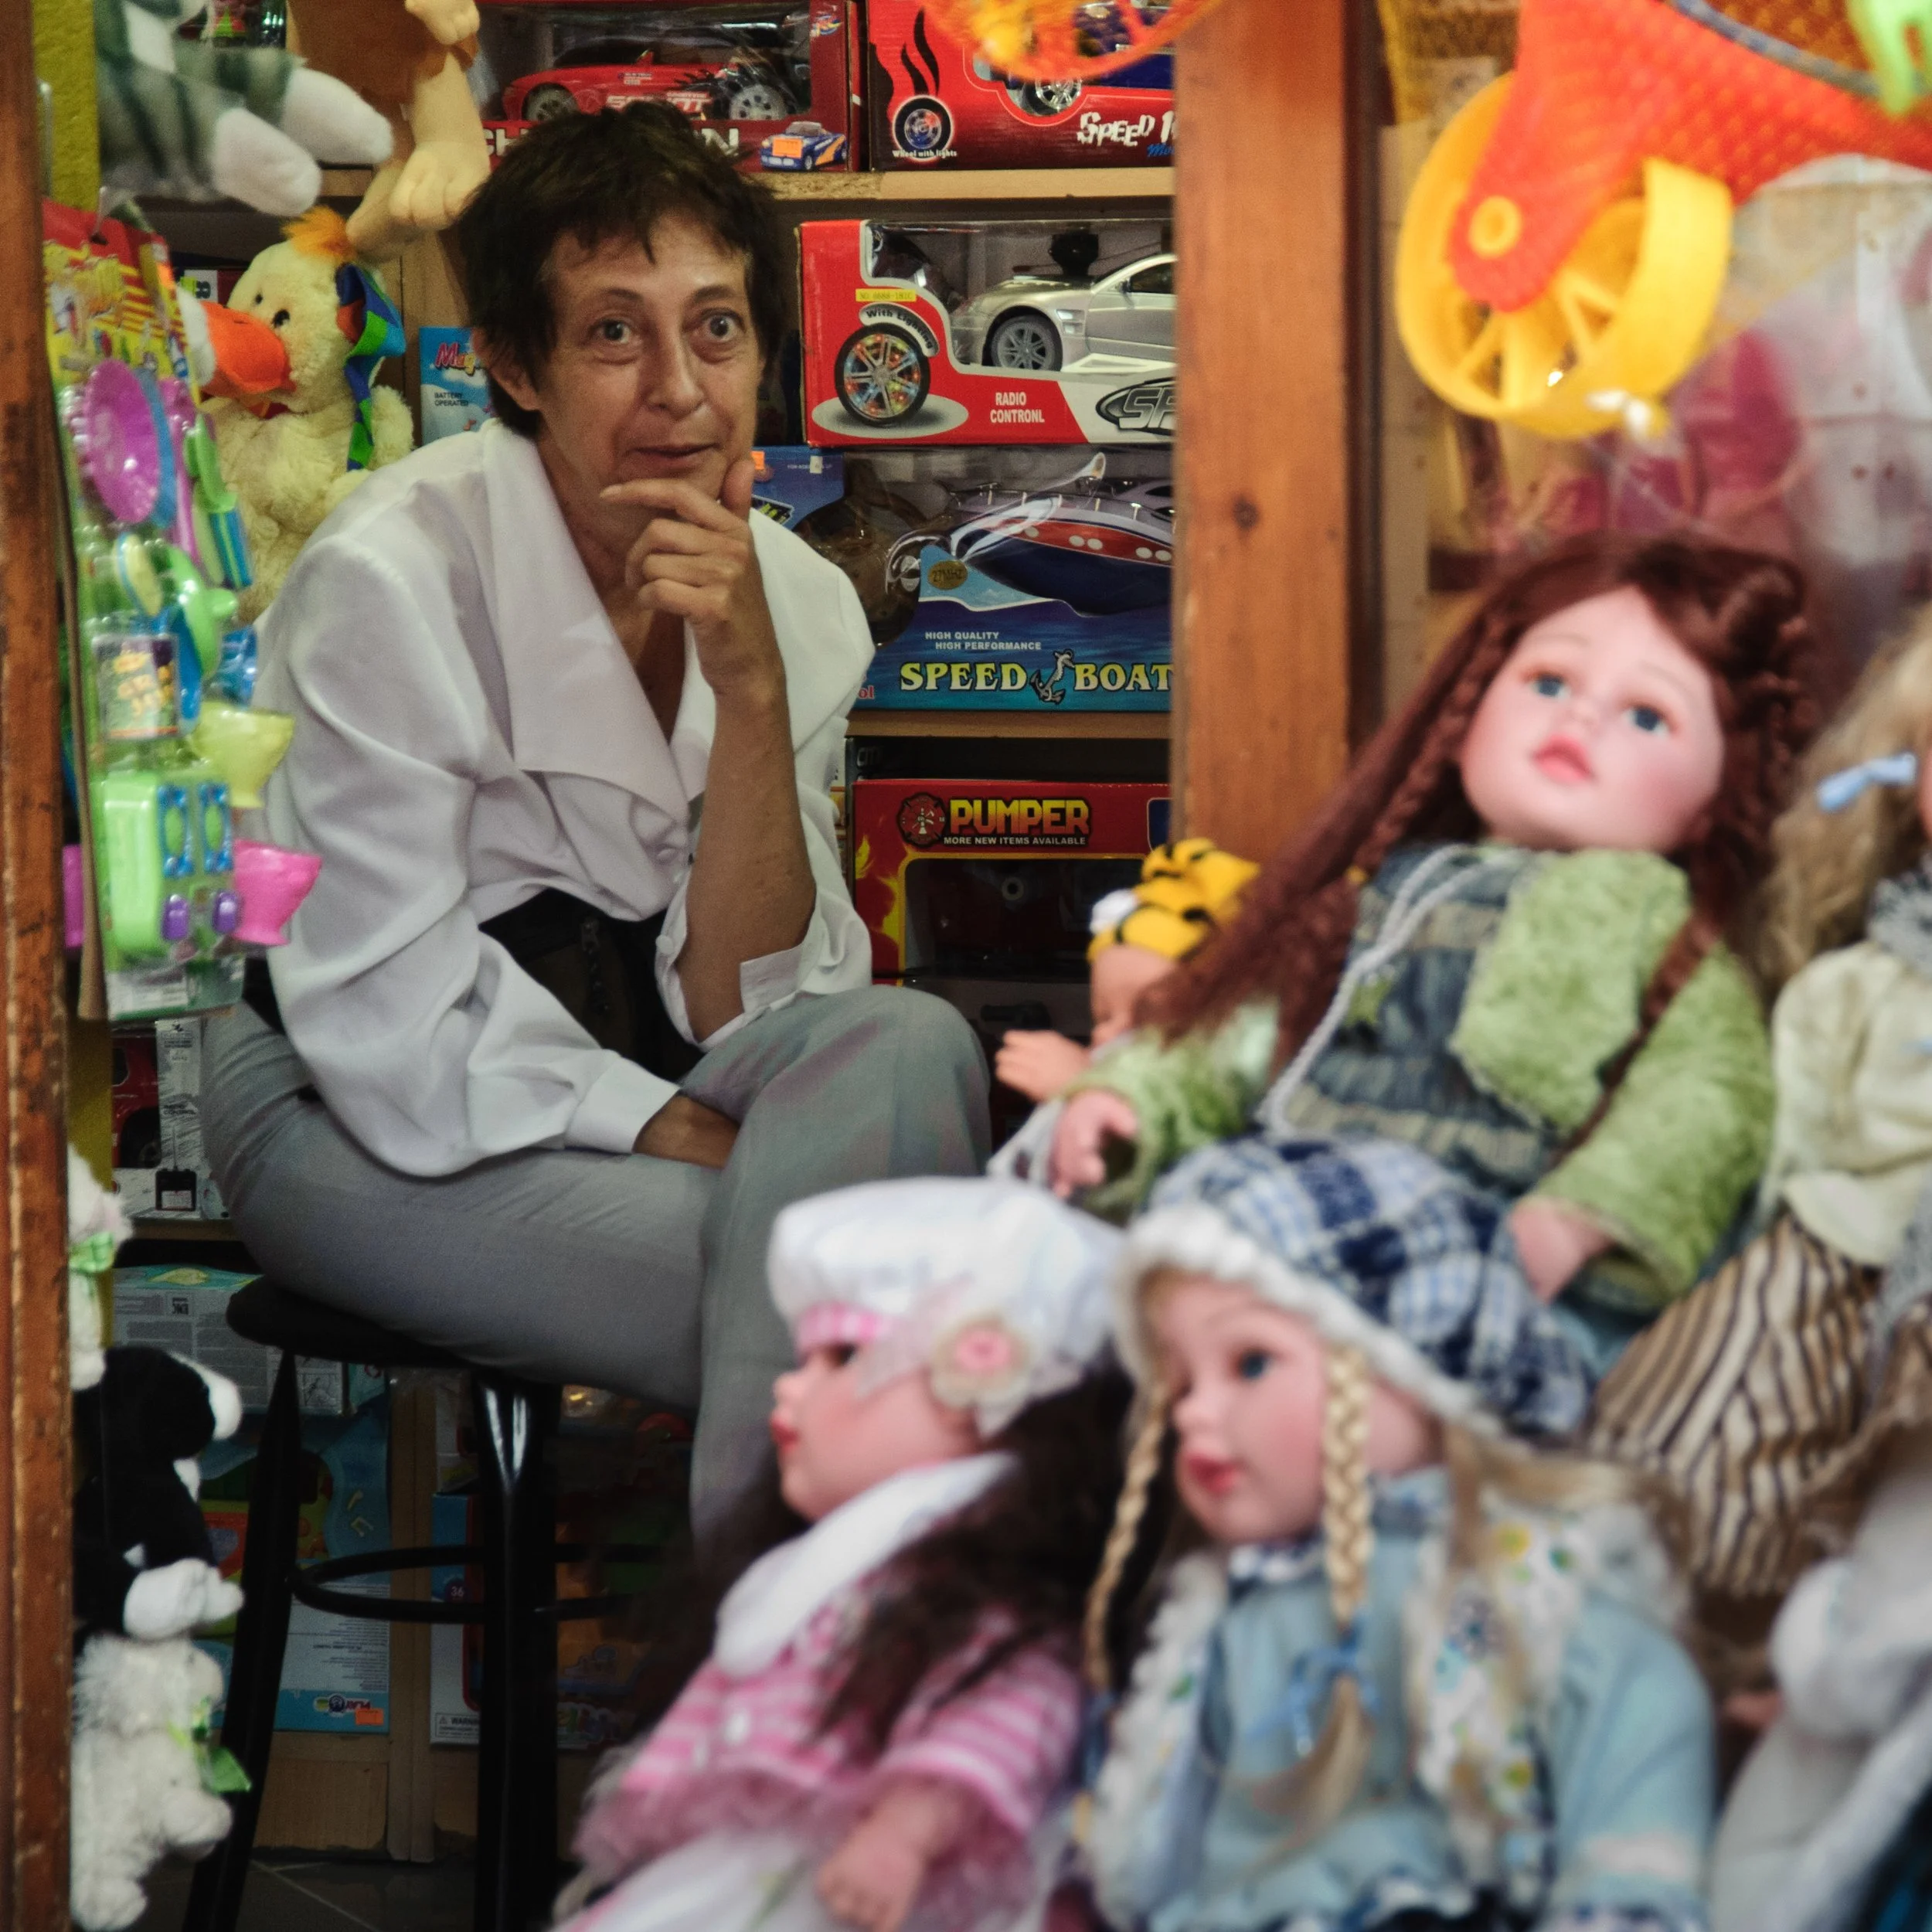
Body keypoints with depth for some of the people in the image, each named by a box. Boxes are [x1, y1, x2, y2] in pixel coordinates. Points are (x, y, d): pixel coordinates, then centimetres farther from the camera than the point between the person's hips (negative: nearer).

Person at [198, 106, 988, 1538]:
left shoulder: (796, 602, -2)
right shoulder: (394, 578, -18)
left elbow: (743, 1010, -9)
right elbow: (392, 1023, -19)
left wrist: (752, 684, -20)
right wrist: (696, 1141, -23)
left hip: (634, 1075, 6)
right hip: (359, 1117, -6)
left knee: (910, 1045, -27)